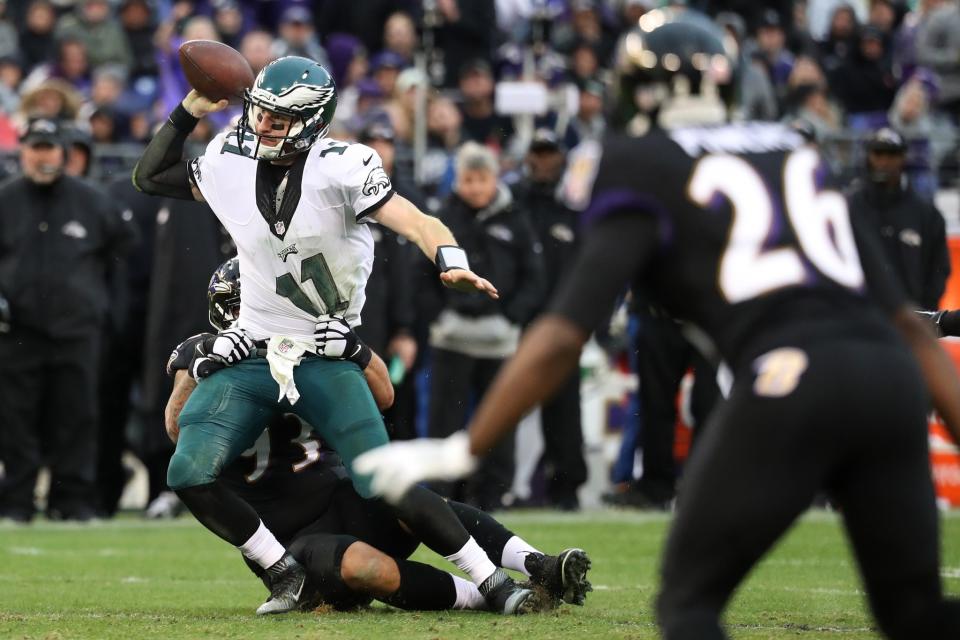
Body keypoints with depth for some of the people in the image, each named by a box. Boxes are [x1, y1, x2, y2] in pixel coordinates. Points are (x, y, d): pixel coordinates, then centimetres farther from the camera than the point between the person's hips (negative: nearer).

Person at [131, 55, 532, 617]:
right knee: (189, 475, -13)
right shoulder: (231, 161, 1)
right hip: (251, 354, 4)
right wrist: (189, 113, 2)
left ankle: (493, 580, 1)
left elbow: (413, 221, -26)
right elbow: (150, 177, 15)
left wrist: (451, 261, -47)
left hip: (327, 359, -4)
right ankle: (284, 572, 6)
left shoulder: (340, 169, -15)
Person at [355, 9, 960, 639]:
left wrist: (459, 452, 6)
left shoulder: (644, 184, 10)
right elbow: (907, 323, 23)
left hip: (789, 377, -5)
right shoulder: (801, 156, 25)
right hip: (890, 375, 5)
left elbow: (562, 339, 2)